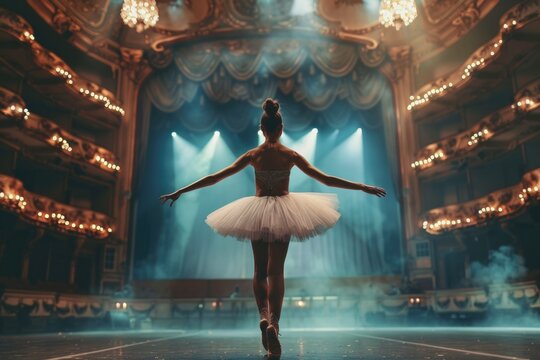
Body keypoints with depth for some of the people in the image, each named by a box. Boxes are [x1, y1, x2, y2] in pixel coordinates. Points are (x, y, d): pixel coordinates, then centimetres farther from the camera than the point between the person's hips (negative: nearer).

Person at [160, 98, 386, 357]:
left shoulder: (253, 155, -3)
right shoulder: (291, 155, -5)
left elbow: (216, 177, -3)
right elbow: (325, 178, -6)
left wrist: (180, 191, 5)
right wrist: (362, 187, 0)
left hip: (257, 211, 1)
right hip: (283, 210, -1)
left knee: (260, 270, 14)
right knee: (276, 271, 3)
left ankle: (263, 316, -4)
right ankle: (273, 323, -11)